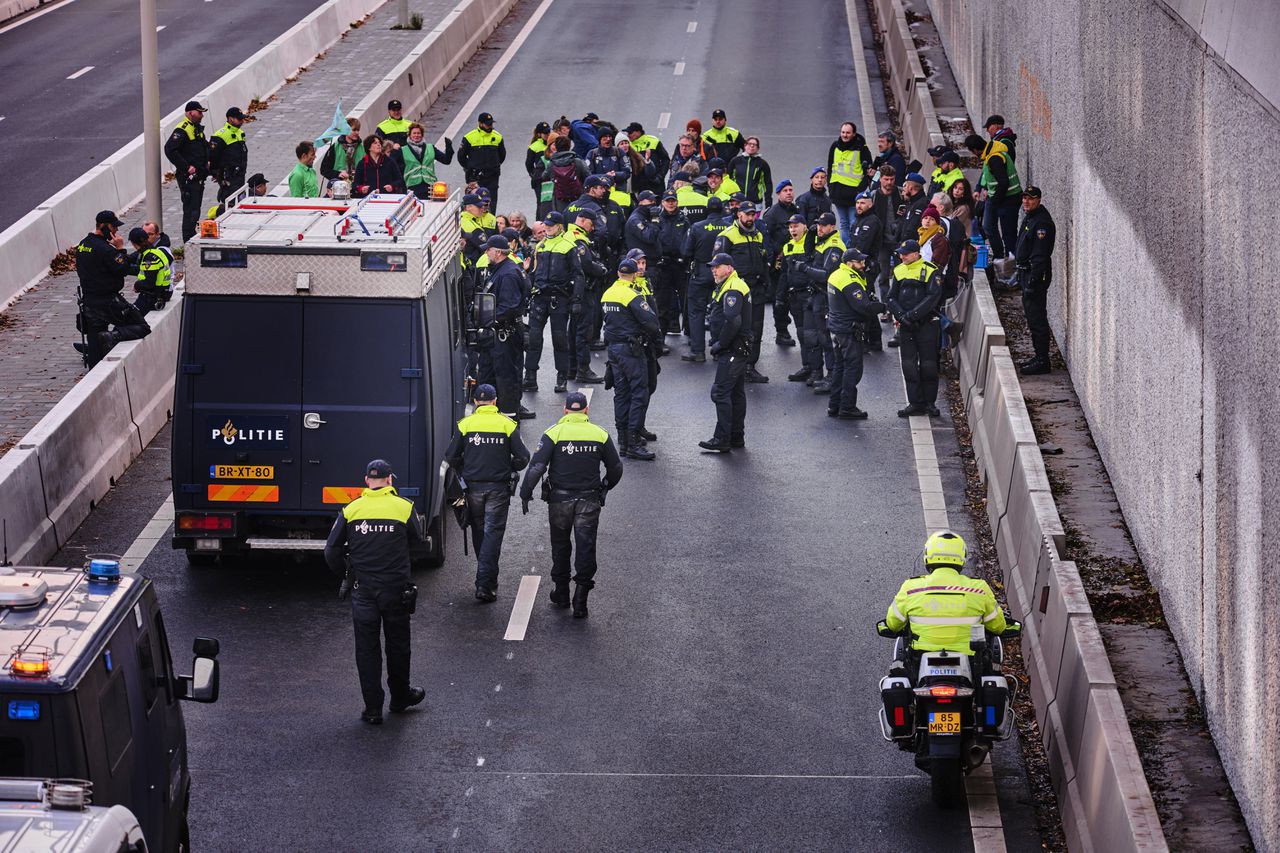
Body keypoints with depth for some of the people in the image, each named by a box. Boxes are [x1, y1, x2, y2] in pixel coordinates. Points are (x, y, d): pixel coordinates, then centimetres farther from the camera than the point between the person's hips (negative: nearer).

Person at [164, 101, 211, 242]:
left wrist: (207, 161, 15)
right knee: (190, 209, -10)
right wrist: (186, 167, -22)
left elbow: (205, 146, 34)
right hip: (188, 177, -10)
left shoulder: (198, 128, 15)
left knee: (196, 207, 15)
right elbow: (169, 150, -25)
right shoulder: (182, 130, -15)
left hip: (198, 176, 10)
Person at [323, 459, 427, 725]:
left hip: (364, 591, 0)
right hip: (396, 588, 0)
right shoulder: (405, 508, -5)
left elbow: (332, 550, 1)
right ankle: (400, 698, 32)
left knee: (366, 648, 7)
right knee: (397, 644, 16)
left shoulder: (351, 510, -3)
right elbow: (417, 542, 8)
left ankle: (373, 709, 6)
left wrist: (343, 573, 19)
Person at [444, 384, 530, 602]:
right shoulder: (507, 424, -4)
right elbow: (522, 457, -5)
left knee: (478, 530, 18)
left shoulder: (465, 424, -2)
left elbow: (451, 456, -2)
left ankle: (487, 578, 29)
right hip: (498, 487, -1)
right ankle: (485, 583, -10)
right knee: (493, 532, -1)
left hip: (473, 487, 2)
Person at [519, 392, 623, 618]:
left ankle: (561, 593, 23)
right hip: (589, 501, 1)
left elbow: (537, 467, -13)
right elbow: (616, 468, 9)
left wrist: (525, 493, -4)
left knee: (560, 546, 15)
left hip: (559, 500, 0)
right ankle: (580, 598, -6)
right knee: (585, 547, 2)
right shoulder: (600, 435, 1)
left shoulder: (554, 433, -6)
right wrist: (605, 488, 26)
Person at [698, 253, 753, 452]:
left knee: (721, 393, -11)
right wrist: (718, 344, 12)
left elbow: (732, 322, -28)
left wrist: (719, 344, -18)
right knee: (736, 393, 14)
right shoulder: (727, 287, 19)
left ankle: (722, 439, -12)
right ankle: (737, 437, 21)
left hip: (731, 351, -11)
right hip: (739, 350, 11)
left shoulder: (732, 290, -17)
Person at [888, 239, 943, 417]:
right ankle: (915, 403, 8)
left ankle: (930, 403, 10)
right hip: (906, 326, 4)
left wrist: (912, 315, -20)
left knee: (928, 364, 0)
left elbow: (933, 297, -15)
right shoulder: (898, 271, 9)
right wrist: (901, 316, -12)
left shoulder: (931, 271, -7)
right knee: (908, 364, 2)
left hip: (926, 324, -4)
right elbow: (892, 297, 6)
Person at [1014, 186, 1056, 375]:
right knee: (1032, 316, 15)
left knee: (1037, 318, -9)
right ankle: (1039, 358, 23)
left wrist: (1033, 280, -25)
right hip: (1026, 273, 11)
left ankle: (1042, 361, -7)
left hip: (1036, 274, -11)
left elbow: (1040, 255, -22)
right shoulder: (1029, 218, 15)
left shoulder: (1042, 223, -17)